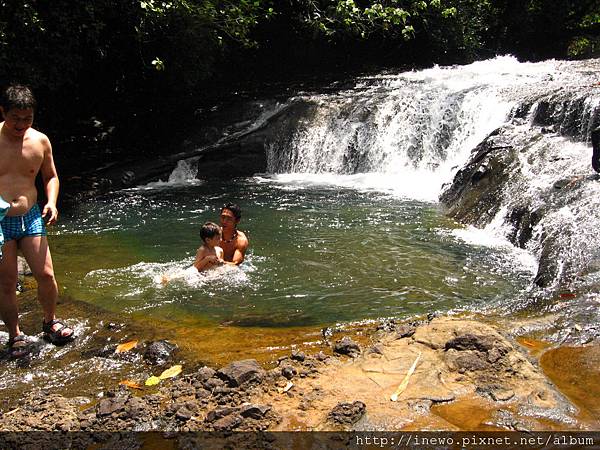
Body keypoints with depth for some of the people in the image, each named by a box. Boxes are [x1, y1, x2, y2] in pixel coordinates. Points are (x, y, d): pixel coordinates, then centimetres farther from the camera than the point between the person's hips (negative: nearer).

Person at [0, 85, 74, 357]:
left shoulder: (40, 141, 0)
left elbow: (50, 176, 14)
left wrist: (51, 202, -3)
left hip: (30, 217, 3)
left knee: (46, 274, 1)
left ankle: (50, 322, 25)